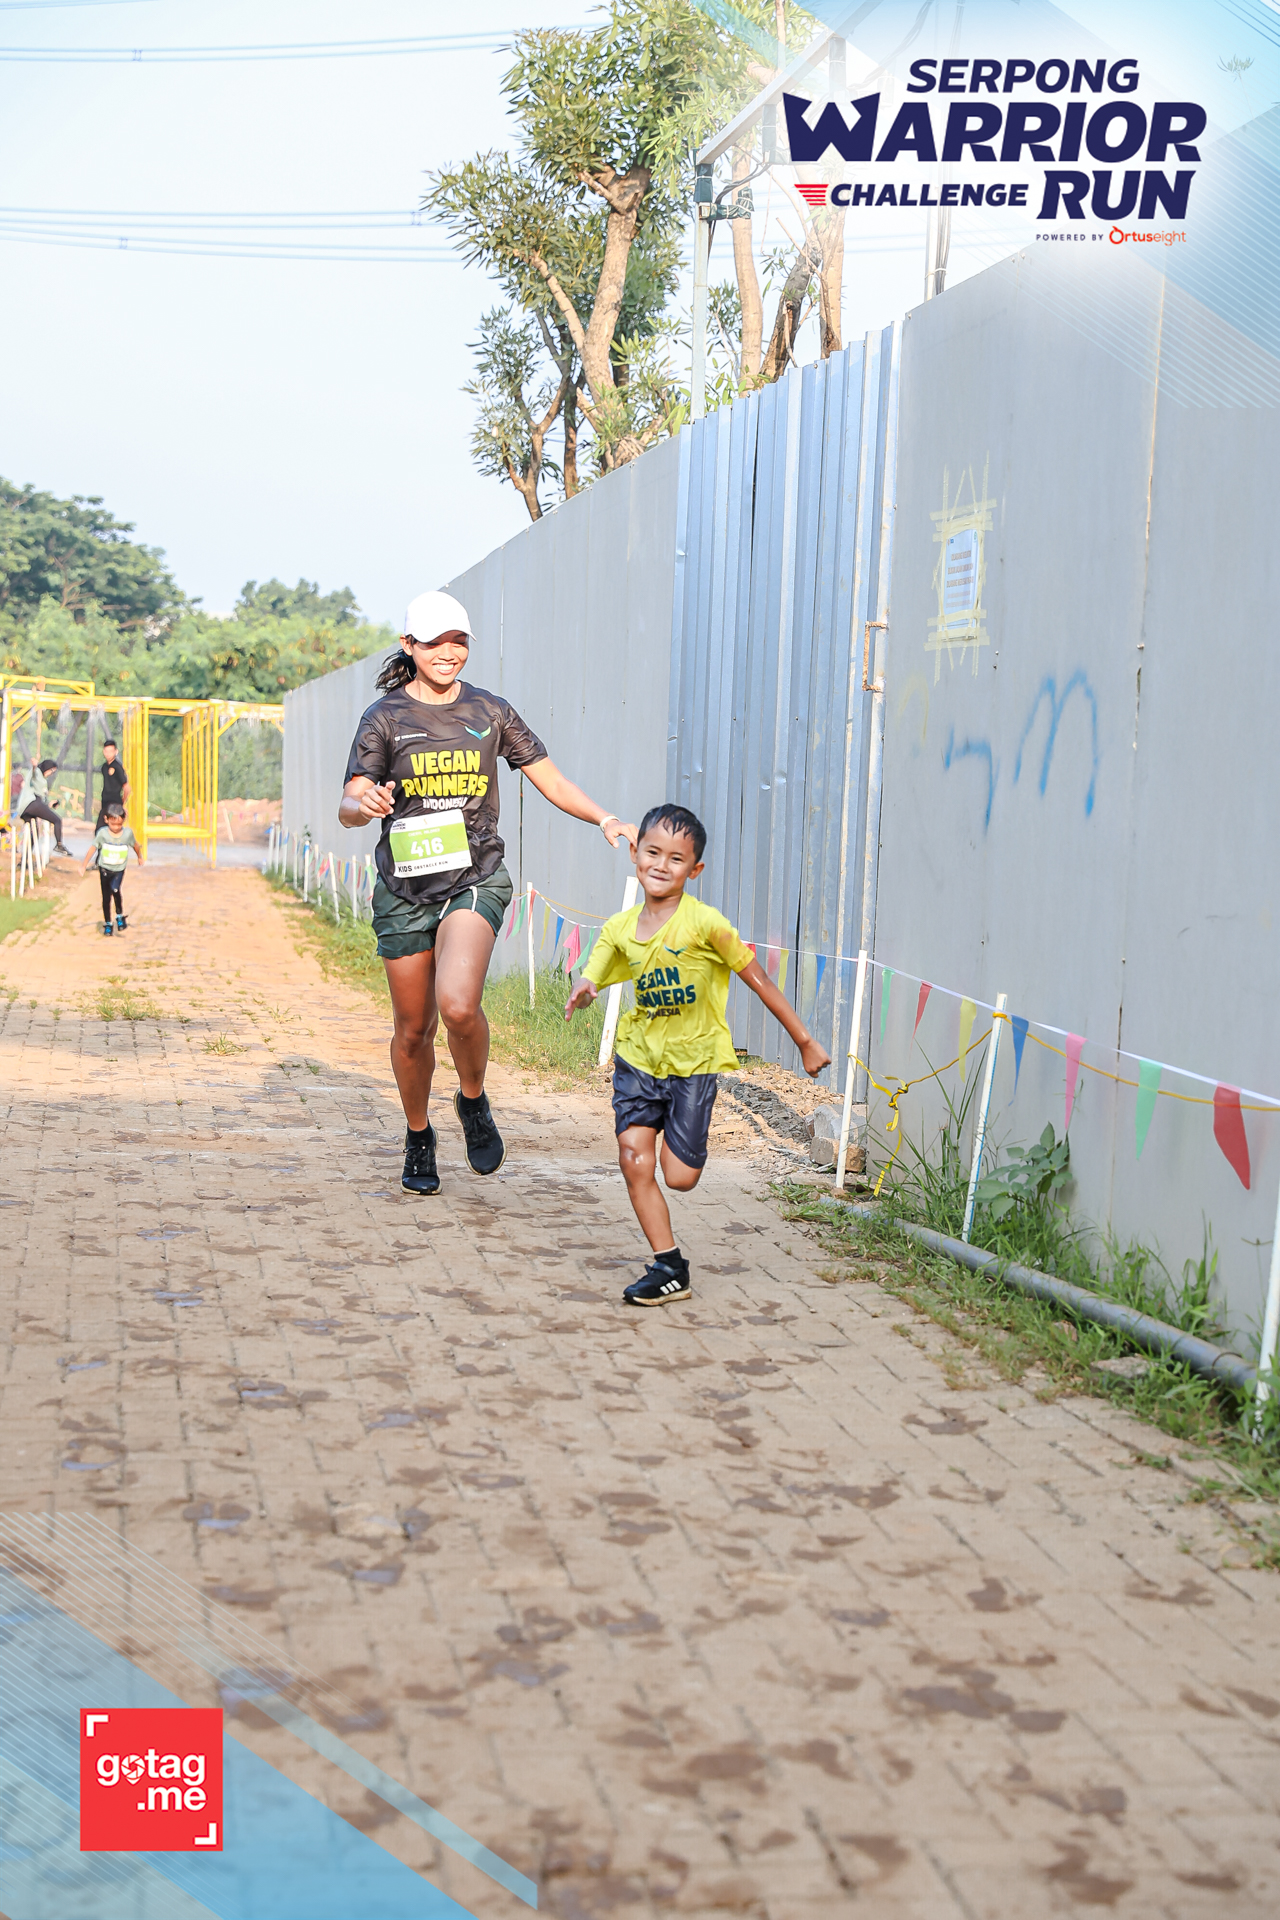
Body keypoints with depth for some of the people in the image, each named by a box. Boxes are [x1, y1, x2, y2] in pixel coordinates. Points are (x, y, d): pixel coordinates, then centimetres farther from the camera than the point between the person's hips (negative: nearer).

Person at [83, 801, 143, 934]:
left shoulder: (128, 833, -9)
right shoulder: (102, 833, -13)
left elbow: (135, 845, 9)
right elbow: (93, 848, -10)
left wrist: (140, 858, 25)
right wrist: (84, 865, -11)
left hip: (119, 869, 0)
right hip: (104, 869, 0)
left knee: (115, 890, -23)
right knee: (106, 897, 7)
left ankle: (120, 916, -4)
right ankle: (107, 923, 21)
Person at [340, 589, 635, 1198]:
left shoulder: (490, 711, 7)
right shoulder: (385, 717, 1)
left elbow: (550, 779, 10)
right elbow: (348, 807, -6)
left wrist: (604, 818, -6)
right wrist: (366, 804, -30)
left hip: (475, 878, 0)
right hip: (405, 888, 1)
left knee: (457, 1005, -25)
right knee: (413, 1028, 8)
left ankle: (473, 1101, 5)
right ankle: (418, 1139, 33)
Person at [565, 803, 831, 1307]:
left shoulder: (705, 924, -18)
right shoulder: (620, 928, -5)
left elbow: (759, 981, -12)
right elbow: (587, 984, 2)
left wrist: (806, 1042, -7)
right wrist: (581, 992, -24)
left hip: (694, 1061, -3)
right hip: (638, 1056, 4)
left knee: (680, 1178, -4)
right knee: (634, 1160, -7)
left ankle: (682, 1141, 33)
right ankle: (669, 1269, 7)